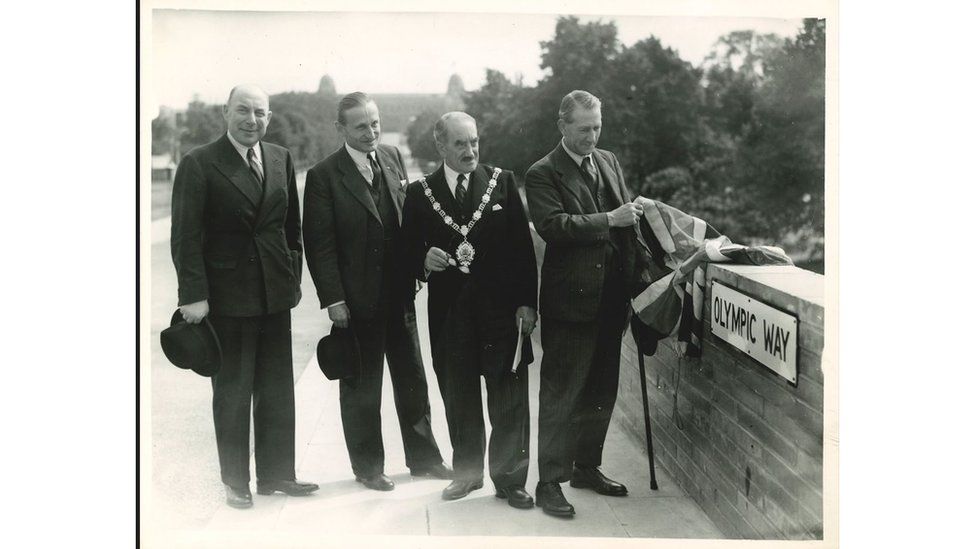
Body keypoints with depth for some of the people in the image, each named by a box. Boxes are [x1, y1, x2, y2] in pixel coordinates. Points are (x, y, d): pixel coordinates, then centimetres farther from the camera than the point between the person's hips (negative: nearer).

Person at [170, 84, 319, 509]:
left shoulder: (280, 159, 7)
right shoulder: (199, 164, -7)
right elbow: (185, 236, -10)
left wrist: (294, 277, 7)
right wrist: (194, 295, -15)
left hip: (275, 295, 5)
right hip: (226, 296, -5)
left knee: (277, 390, 12)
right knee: (232, 393, 7)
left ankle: (276, 473, 25)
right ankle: (236, 481, 19)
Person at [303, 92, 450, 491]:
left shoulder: (393, 159, 6)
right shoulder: (323, 176, -10)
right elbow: (319, 245, -11)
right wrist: (333, 299, -15)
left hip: (399, 292, 5)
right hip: (357, 298, -5)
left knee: (412, 379, 14)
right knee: (361, 387, 9)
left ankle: (423, 457, 28)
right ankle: (367, 466, 24)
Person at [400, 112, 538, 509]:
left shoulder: (502, 182, 4)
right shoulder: (420, 193, 6)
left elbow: (522, 245, 1)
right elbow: (409, 251, 8)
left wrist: (526, 302, -5)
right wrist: (424, 260, -16)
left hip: (501, 308, -1)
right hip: (449, 311, 1)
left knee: (509, 400, 1)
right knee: (459, 400, 11)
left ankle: (510, 479, 13)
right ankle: (467, 472, 27)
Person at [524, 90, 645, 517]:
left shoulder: (609, 162, 14)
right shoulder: (543, 174, -7)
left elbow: (625, 221, 18)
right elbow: (553, 225, -21)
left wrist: (635, 272, 7)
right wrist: (608, 220, -24)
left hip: (610, 298, 7)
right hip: (570, 301, -7)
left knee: (601, 391, 16)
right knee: (560, 396, 0)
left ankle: (586, 466, 31)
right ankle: (550, 482, 9)